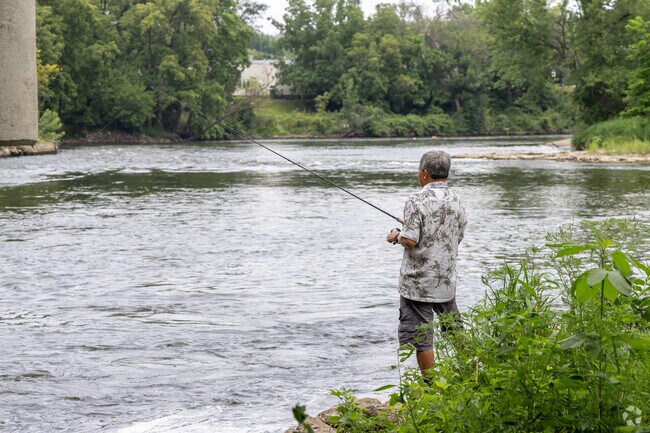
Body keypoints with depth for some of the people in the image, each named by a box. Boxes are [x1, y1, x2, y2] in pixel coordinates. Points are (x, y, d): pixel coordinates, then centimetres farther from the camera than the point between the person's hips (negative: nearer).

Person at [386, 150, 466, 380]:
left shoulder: (417, 200, -15)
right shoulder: (456, 201, 5)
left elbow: (410, 240, -20)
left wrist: (396, 236, 1)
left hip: (418, 282, -7)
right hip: (447, 280, 7)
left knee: (419, 335, 0)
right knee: (454, 329, 21)